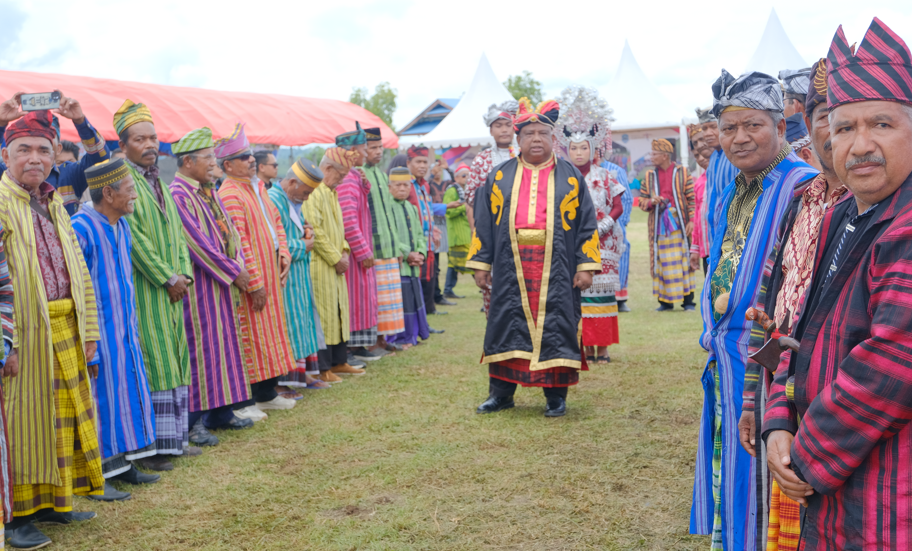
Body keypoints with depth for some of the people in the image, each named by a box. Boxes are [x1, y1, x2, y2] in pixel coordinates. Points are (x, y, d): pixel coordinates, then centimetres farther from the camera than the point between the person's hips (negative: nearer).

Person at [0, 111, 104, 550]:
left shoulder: (54, 205, 15)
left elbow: (79, 272, 17)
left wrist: (88, 329, 11)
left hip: (65, 332, 7)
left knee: (62, 416, 14)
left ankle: (51, 501, 27)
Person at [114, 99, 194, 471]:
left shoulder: (158, 182, 16)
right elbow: (134, 237, -16)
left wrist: (183, 273, 0)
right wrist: (168, 278, -14)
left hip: (171, 287, 8)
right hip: (143, 289, -8)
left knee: (175, 361, 10)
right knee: (151, 364, -7)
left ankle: (175, 436, 19)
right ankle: (151, 446, 0)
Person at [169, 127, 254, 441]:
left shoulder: (208, 191, 13)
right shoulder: (178, 195, -15)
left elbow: (229, 231, 15)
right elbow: (198, 244, -19)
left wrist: (239, 266, 0)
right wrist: (233, 273, -14)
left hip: (223, 284, 9)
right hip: (200, 284, -9)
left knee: (223, 343, 13)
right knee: (201, 347, -5)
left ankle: (221, 412, 23)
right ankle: (193, 421, 3)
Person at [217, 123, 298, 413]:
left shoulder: (258, 186, 13)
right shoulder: (229, 194, -17)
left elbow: (276, 222, 20)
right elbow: (239, 242, -20)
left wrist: (283, 253, 5)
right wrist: (255, 283, -20)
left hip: (270, 272, 9)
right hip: (250, 278, -9)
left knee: (271, 331, 15)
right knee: (248, 337, -2)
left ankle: (267, 394, 27)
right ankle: (242, 402, 7)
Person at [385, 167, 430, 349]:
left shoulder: (412, 208, 18)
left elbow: (420, 235, 20)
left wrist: (420, 253, 0)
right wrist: (406, 254, -17)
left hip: (413, 266, 8)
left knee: (414, 299, 12)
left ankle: (410, 337, 23)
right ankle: (397, 339, 7)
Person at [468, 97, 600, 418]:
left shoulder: (570, 176, 7)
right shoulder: (500, 176, 11)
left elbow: (587, 224, 5)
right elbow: (483, 223, 10)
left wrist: (586, 266, -3)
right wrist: (480, 264, 4)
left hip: (555, 269, -1)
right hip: (510, 268, 1)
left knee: (555, 325, 1)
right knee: (505, 324, 4)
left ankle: (556, 395, 14)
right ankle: (501, 393, 16)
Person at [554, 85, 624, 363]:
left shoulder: (605, 177, 5)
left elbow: (617, 207, 2)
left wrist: (601, 227, -11)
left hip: (601, 243, 0)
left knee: (602, 290, -1)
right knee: (579, 291, -2)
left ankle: (603, 347, 5)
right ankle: (587, 346, 5)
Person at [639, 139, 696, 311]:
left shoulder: (682, 172, 3)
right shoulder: (649, 176, 10)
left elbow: (692, 198, 2)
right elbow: (642, 201, 12)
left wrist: (691, 220, -7)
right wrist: (651, 201, -10)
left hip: (679, 224, -2)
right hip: (659, 225, 2)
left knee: (684, 261, 0)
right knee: (662, 263, 1)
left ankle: (688, 300, 7)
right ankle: (665, 301, 9)